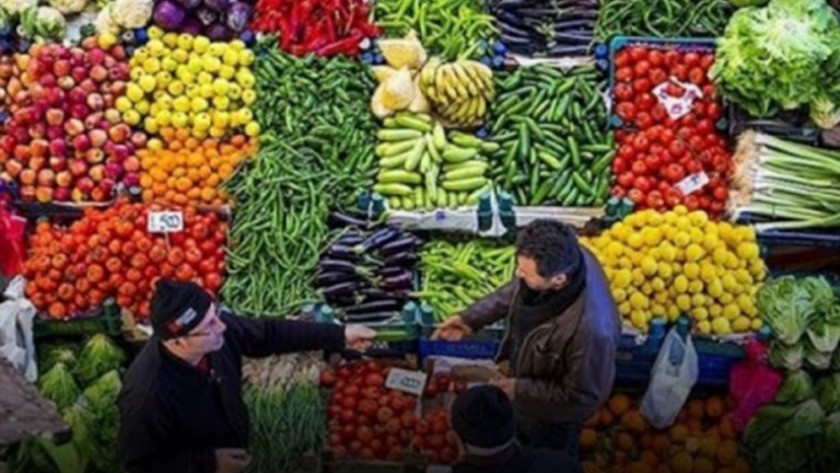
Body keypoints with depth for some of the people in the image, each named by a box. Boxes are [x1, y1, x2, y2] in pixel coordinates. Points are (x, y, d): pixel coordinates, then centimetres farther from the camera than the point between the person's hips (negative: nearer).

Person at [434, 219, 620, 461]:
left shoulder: (591, 328, -48)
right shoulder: (562, 258, -28)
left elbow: (582, 394, -29)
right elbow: (517, 289, -4)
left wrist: (521, 390, -23)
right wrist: (471, 317, -6)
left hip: (553, 408, -6)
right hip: (529, 370, 7)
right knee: (525, 434, 38)